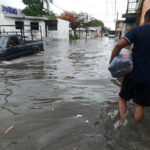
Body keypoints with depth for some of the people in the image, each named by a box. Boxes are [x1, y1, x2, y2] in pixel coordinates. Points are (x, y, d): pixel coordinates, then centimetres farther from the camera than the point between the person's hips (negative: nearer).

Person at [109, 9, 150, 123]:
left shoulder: (137, 30, -8)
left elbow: (119, 45, -21)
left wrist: (111, 61, -9)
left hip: (133, 74, -2)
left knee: (123, 98, 19)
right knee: (139, 105, 14)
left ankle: (122, 120, 5)